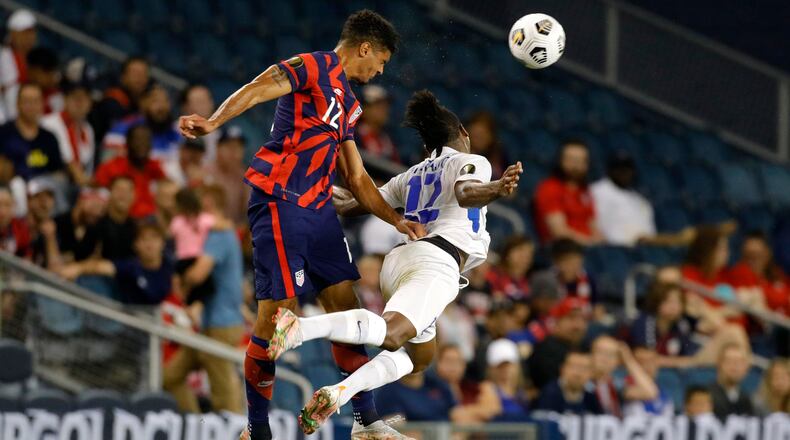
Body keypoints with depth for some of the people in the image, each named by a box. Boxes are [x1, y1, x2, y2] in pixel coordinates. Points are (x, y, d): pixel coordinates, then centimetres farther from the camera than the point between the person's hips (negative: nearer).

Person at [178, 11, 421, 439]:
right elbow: (255, 90, -20)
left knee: (346, 307, 8)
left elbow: (358, 179, 26)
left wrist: (397, 220, 18)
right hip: (280, 202, -9)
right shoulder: (315, 67, -4)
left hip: (318, 208, 9)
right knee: (277, 311, -8)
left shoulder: (347, 104, 23)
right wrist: (214, 121, -37)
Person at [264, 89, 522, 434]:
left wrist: (340, 201, 52)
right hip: (436, 260, -8)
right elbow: (466, 193, -13)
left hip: (396, 261, 8)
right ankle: (301, 328, -54)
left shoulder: (413, 175, 29)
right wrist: (496, 190, -32)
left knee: (418, 356, 22)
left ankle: (340, 392, -4)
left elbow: (353, 206, 30)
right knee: (391, 333, -30)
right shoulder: (472, 162, 12)